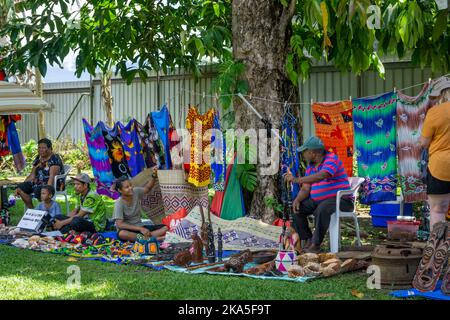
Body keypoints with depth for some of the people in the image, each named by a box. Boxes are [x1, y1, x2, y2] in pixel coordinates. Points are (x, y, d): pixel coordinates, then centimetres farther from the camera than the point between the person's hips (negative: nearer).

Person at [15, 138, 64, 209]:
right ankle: (31, 210, -7)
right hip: (38, 183, 8)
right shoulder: (38, 158, 13)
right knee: (20, 188, -7)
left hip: (53, 185, -8)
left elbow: (52, 176, -22)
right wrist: (20, 187, 5)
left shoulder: (54, 159, -11)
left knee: (38, 190, -36)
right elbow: (32, 175, 14)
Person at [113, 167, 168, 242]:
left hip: (140, 227, 5)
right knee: (122, 234, -42)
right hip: (128, 229, -5)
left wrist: (154, 176, -19)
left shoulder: (136, 192, -5)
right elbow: (119, 224, -25)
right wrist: (140, 229, -30)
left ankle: (143, 237, -32)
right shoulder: (119, 203, -18)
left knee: (165, 228, -11)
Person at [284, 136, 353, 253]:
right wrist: (297, 200, -16)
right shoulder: (310, 166, 10)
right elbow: (305, 189, 5)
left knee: (322, 210, -36)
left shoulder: (331, 159, -15)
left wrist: (296, 180, -38)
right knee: (297, 208, -6)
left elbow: (320, 177, -33)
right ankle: (308, 240, -5)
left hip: (340, 200, -8)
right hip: (318, 201, 8)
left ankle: (316, 244, -27)